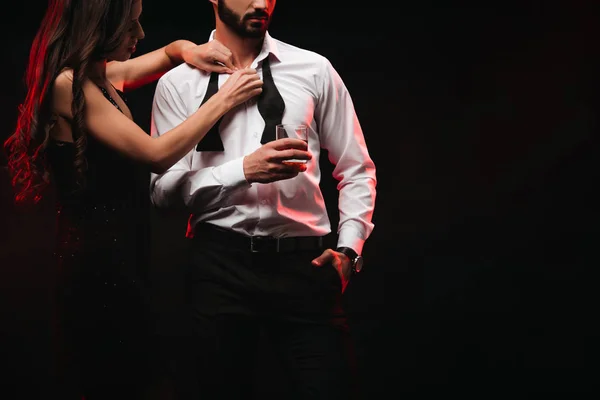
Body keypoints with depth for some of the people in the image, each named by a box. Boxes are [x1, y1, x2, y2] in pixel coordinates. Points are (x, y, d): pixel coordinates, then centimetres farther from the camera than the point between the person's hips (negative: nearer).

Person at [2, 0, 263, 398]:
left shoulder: (98, 76, 10)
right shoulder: (67, 85, -17)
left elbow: (167, 53, 29)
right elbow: (157, 154, -21)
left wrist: (188, 50, 5)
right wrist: (225, 99, -12)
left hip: (119, 249, 9)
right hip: (99, 259, -9)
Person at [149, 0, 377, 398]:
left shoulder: (314, 70, 7)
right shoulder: (179, 82, 5)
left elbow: (357, 171, 11)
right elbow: (164, 188, -3)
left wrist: (348, 249, -2)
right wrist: (243, 169, -16)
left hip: (304, 261, 0)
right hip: (219, 264, 0)